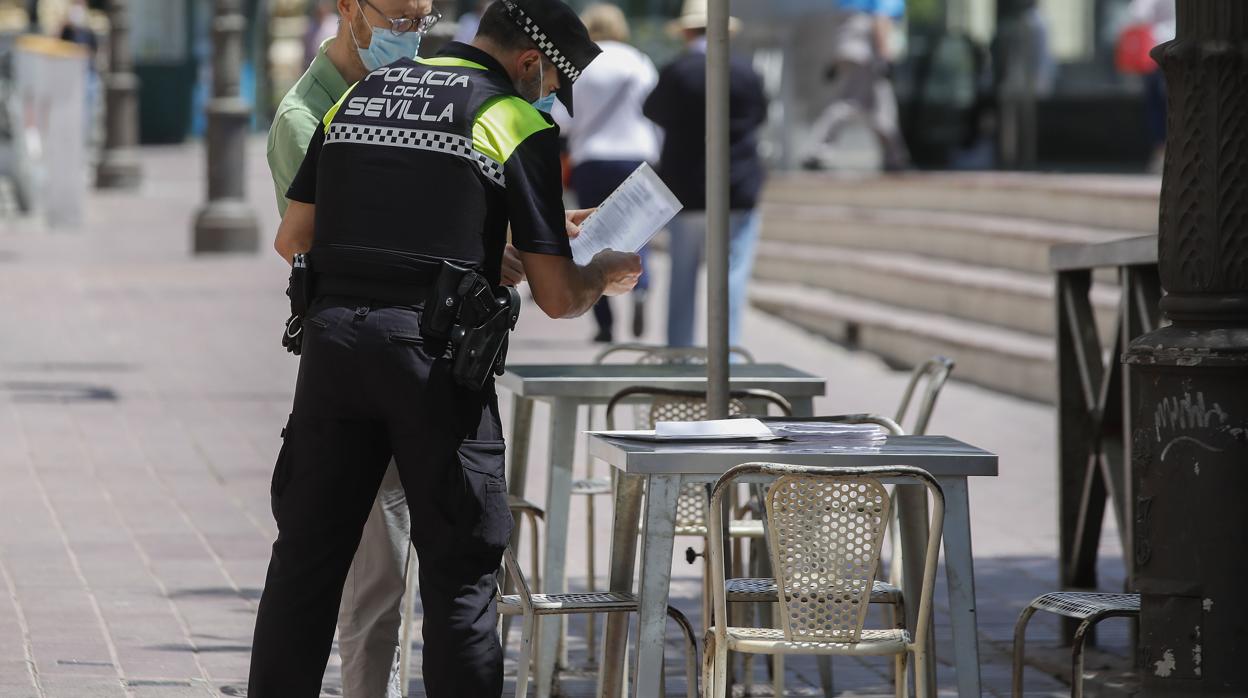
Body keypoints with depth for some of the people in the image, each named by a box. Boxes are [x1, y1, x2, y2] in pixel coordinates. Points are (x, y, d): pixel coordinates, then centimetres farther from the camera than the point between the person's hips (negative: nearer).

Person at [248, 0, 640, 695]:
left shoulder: (359, 96, 16)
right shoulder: (519, 125, 0)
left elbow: (291, 239, 17)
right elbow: (557, 296, -2)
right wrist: (610, 272, 19)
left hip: (332, 336, 4)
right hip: (436, 354, -4)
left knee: (306, 559, 11)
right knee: (461, 571, 5)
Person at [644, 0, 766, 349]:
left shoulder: (675, 74, -8)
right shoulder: (745, 73, -4)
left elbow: (653, 112, 8)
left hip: (685, 192, 0)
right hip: (738, 194, 0)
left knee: (682, 280, 11)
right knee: (731, 279, 0)